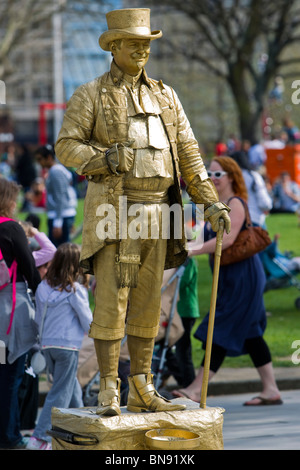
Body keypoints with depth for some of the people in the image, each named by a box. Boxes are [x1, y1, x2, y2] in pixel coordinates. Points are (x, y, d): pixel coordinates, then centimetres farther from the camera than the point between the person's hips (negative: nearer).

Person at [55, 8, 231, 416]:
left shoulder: (165, 96, 12)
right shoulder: (91, 95, -2)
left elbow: (187, 153, 10)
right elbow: (67, 148, -8)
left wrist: (210, 202, 0)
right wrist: (106, 159, -26)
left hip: (156, 213, 5)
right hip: (114, 212, -5)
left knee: (146, 305, 7)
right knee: (111, 302, -9)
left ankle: (142, 392, 12)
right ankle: (109, 393, -5)